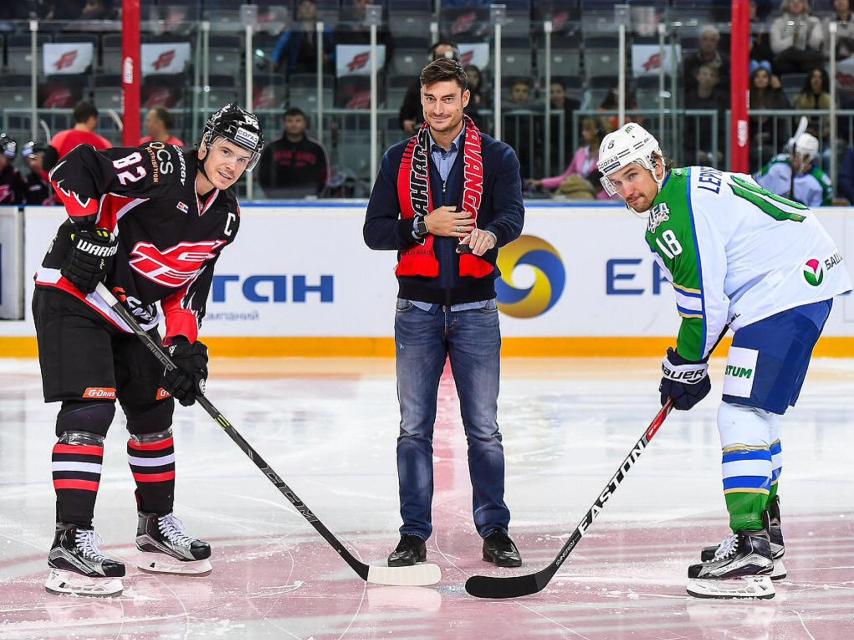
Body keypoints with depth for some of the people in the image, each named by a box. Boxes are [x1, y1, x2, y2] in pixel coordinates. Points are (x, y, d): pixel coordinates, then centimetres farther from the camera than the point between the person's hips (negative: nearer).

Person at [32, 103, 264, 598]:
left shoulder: (225, 216, 5)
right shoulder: (161, 167, -18)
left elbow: (189, 284, 7)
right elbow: (74, 168, -23)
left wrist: (186, 344, -5)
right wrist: (88, 229, -29)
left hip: (132, 315, 9)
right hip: (74, 295, -9)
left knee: (154, 410, 16)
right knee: (90, 409, -18)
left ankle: (157, 526, 33)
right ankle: (71, 543, -20)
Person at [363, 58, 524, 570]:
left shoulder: (497, 157, 2)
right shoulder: (400, 160, 6)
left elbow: (512, 216, -14)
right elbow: (374, 230, 0)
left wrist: (489, 234, -36)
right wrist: (425, 226, -17)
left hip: (475, 310, -1)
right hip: (417, 309, 1)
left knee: (484, 427, 2)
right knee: (414, 428, 3)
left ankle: (495, 530, 11)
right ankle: (414, 534, 10)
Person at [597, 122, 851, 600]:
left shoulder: (678, 210, -15)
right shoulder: (689, 186, 18)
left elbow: (704, 303, -16)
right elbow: (711, 290, 24)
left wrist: (685, 364, -2)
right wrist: (687, 362, 20)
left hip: (789, 288, -11)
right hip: (803, 277, 11)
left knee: (743, 415, -16)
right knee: (757, 413, 21)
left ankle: (750, 554, -22)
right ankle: (766, 539, 31)